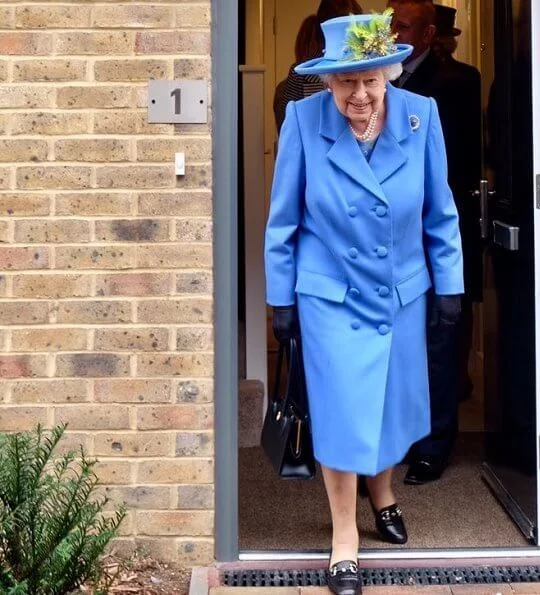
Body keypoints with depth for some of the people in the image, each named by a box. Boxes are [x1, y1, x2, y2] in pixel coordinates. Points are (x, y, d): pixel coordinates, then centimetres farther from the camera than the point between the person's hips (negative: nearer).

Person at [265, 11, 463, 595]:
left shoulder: (421, 115, -11)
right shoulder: (303, 120, -16)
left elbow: (440, 211, 1)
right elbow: (283, 220, -6)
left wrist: (449, 283, 3)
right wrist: (281, 298, -2)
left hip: (403, 294, 3)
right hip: (332, 296, -3)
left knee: (392, 404, 18)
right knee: (343, 414, 1)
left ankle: (382, 493, 47)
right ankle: (344, 539, 20)